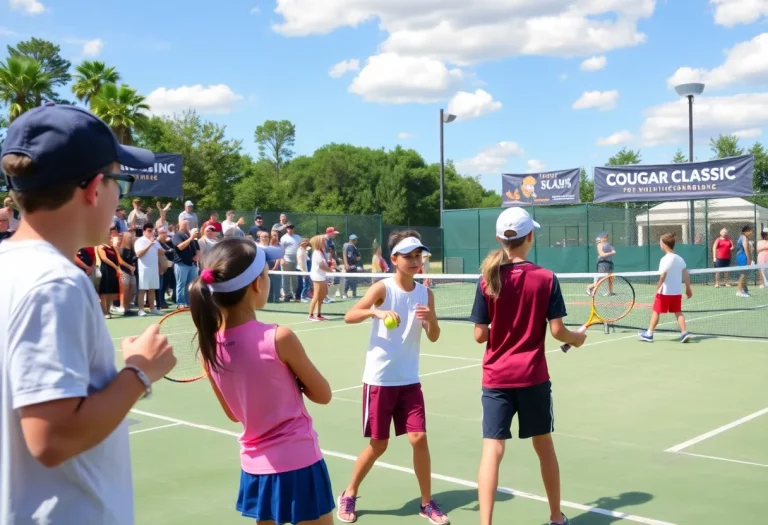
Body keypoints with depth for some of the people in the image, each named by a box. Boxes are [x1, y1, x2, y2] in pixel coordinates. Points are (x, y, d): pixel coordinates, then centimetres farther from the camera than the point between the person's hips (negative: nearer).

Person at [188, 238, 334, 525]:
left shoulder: (209, 345, -5)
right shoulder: (279, 338, -20)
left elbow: (233, 414, 9)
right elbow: (323, 395, -6)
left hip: (254, 468, 5)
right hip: (298, 465, -5)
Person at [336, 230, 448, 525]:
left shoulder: (425, 293, 1)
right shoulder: (383, 288, -11)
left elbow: (434, 337, 0)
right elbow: (349, 316, -21)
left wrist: (431, 319, -20)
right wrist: (376, 312, -38)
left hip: (409, 380, 4)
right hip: (379, 379, -3)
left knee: (419, 439, -1)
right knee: (378, 444, 5)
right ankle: (348, 496, 26)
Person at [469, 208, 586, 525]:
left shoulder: (488, 280, -5)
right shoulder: (546, 278, -6)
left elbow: (480, 335, -5)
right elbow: (557, 330, -6)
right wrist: (577, 339, 14)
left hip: (496, 378, 0)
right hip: (533, 377, 1)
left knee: (492, 450, -1)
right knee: (544, 445, 17)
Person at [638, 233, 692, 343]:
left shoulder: (665, 259, -15)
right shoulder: (679, 258, 6)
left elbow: (663, 276, -22)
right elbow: (686, 275, 7)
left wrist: (657, 288, -18)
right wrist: (688, 288, 14)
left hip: (665, 292, -6)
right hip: (677, 291, 6)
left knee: (656, 311, 6)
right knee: (678, 312, 9)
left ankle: (649, 334, 14)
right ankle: (684, 333, -4)